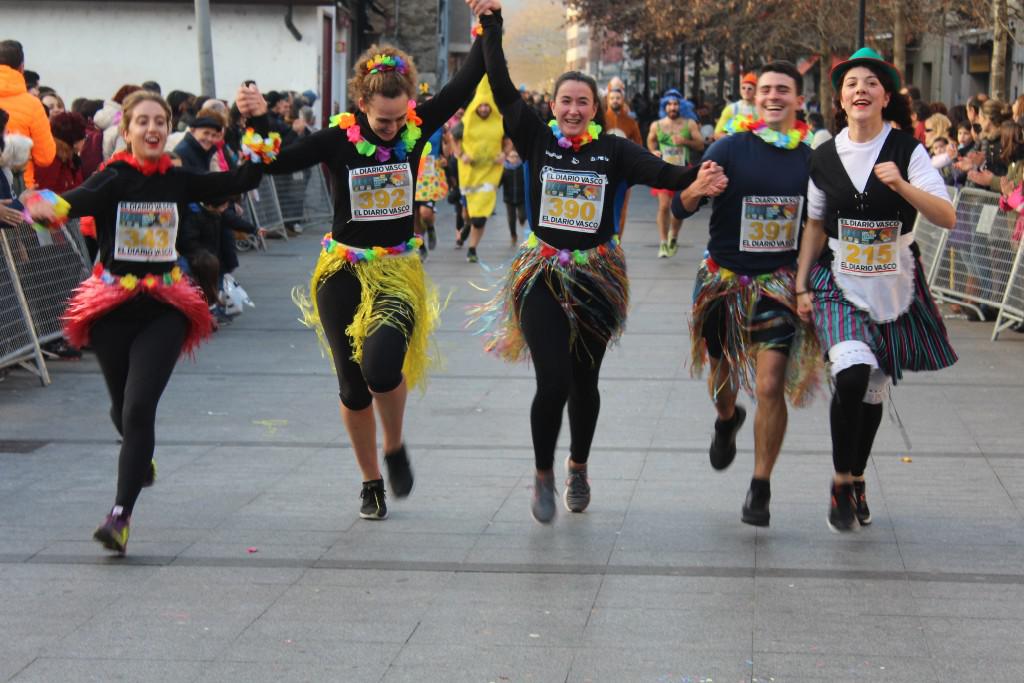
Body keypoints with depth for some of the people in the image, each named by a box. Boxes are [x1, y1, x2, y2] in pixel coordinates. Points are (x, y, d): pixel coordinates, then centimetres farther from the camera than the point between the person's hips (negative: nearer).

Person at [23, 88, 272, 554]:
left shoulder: (177, 180, 1)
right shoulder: (113, 179, -8)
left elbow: (246, 180, 3)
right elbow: (79, 200, -28)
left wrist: (258, 125, -8)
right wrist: (44, 208, -51)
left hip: (165, 308, 0)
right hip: (113, 305, 0)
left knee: (139, 407, -14)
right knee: (123, 408, 17)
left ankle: (120, 516, -13)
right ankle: (141, 459, 52)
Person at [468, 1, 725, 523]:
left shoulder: (613, 150, -2)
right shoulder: (536, 139, -1)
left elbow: (658, 172, -17)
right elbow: (502, 89, -5)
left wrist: (695, 178, -37)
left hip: (597, 278, 1)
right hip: (542, 277, -1)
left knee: (584, 382, 11)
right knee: (553, 382, -11)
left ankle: (578, 468, 36)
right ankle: (543, 475, 12)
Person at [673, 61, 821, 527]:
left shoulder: (812, 156, -1)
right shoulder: (730, 148, -8)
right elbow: (680, 208, -12)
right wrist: (696, 189, -32)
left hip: (780, 283, 0)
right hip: (725, 279, 0)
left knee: (770, 387, -10)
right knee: (722, 377, 16)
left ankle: (760, 489, 5)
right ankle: (726, 420, 53)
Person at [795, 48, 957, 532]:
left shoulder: (907, 150, -8)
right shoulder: (825, 157, 0)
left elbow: (947, 218, -16)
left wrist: (902, 187, -31)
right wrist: (802, 285, 6)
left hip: (895, 286, 0)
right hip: (838, 282, 0)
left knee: (874, 391, 10)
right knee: (852, 374, -23)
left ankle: (856, 478, 34)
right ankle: (841, 482, -5)